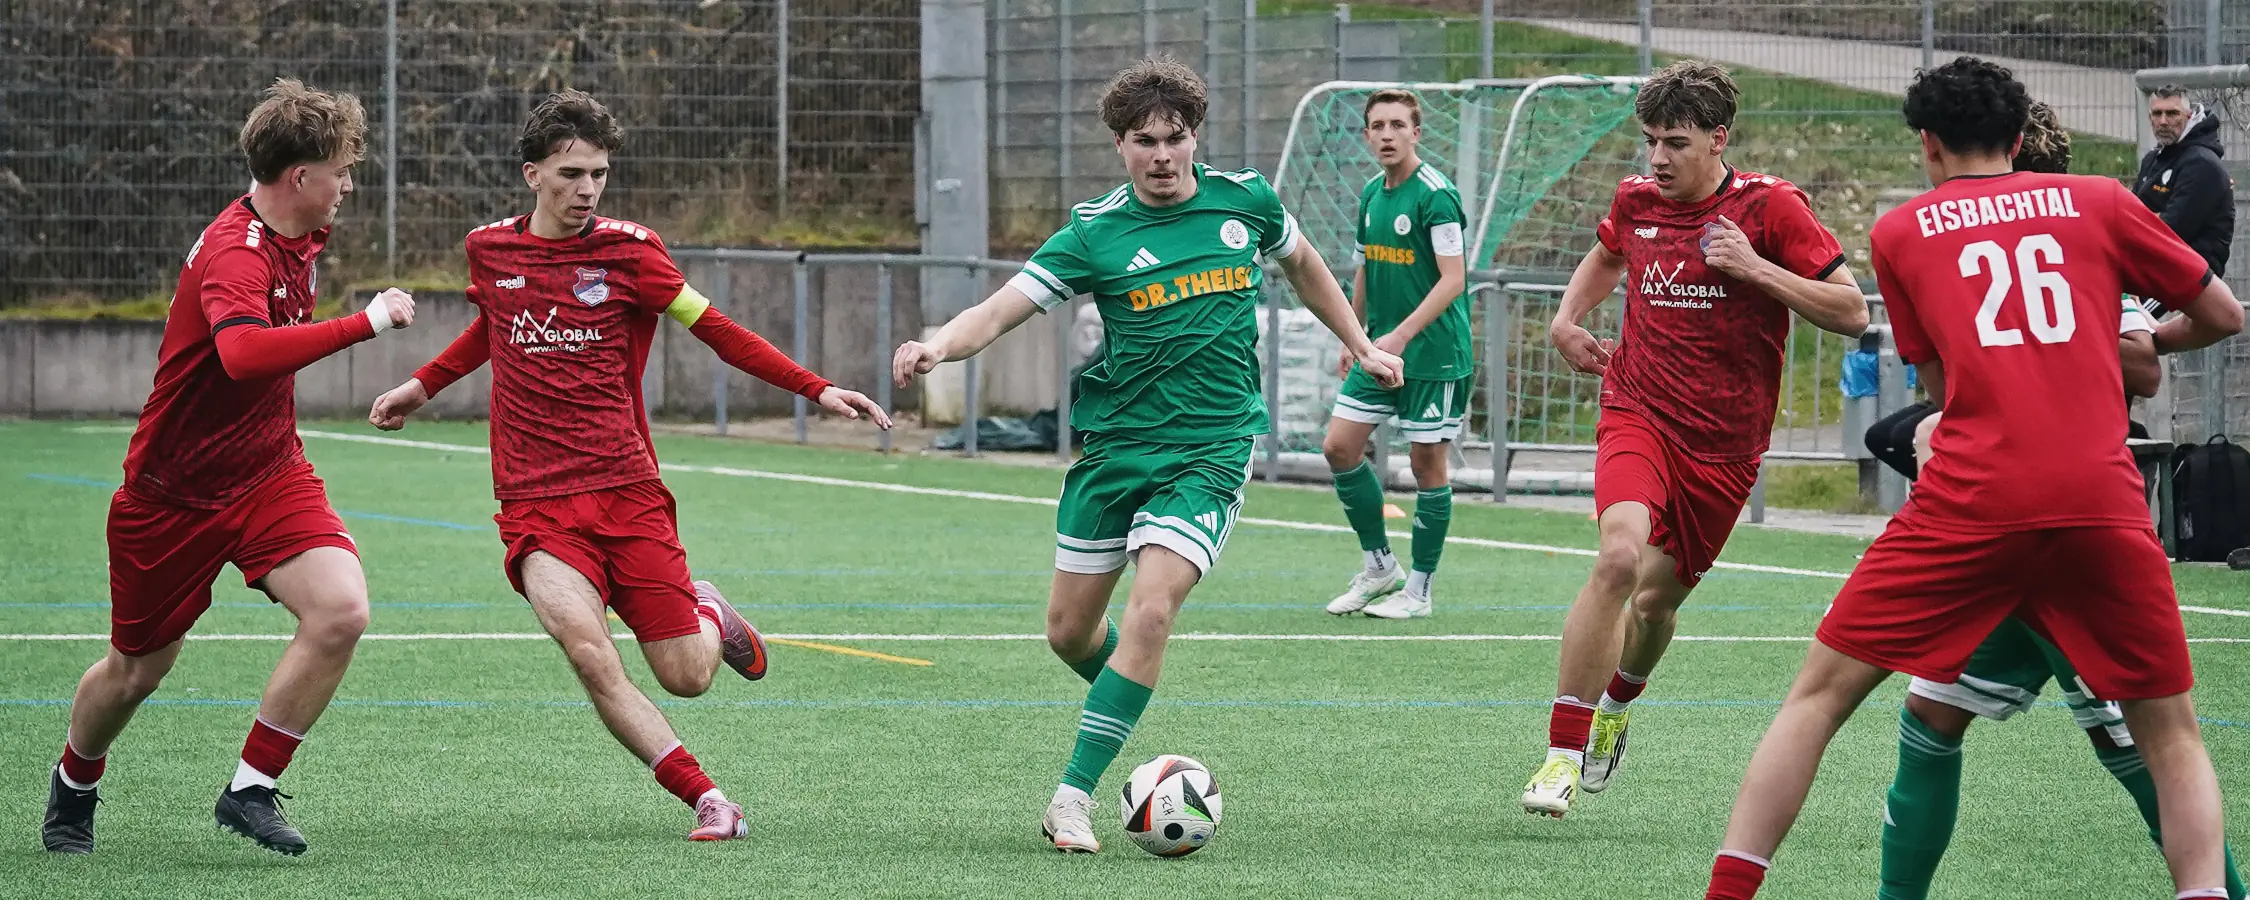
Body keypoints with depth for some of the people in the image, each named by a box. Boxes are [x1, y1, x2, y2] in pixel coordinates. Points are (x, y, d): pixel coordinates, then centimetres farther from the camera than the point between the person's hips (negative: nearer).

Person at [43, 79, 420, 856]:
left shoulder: (300, 238, 1)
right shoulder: (235, 254, -27)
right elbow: (243, 352, -48)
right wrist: (365, 323, -44)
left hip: (267, 473, 6)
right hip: (173, 492, -6)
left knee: (341, 611, -20)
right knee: (138, 669, 11)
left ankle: (250, 790, -6)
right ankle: (74, 786, 43)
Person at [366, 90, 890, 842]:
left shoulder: (627, 251, -2)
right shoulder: (490, 249, 5)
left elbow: (717, 330, 4)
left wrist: (817, 390, -3)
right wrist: (423, 386, 34)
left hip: (626, 490, 0)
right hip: (534, 501, 0)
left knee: (686, 676, -3)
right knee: (588, 651, -25)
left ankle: (710, 617, 35)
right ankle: (705, 800, -16)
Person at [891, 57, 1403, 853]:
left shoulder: (1246, 201, 0)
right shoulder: (1095, 233, -6)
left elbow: (1302, 264, 22)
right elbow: (999, 311, -14)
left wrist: (1361, 347, 25)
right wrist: (936, 346, -34)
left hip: (1210, 452, -1)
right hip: (1114, 445, 1)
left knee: (1150, 610, -21)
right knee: (1069, 631, 7)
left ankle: (1073, 796, -17)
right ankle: (1127, 710, 42)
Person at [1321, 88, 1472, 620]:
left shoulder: (1435, 195, -14)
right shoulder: (1371, 195, 9)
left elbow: (1453, 278, -20)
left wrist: (1403, 336, -27)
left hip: (1435, 352, -8)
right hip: (1380, 350, 8)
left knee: (1427, 462, 0)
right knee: (1339, 447, 2)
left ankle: (1418, 590, 10)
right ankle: (1378, 566, 17)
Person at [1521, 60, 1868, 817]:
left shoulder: (1770, 207, -8)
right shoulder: (1635, 201, 3)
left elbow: (1852, 313, -11)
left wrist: (1755, 268, -20)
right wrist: (1567, 319, 11)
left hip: (1725, 441, 0)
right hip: (1638, 410, 0)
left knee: (1657, 599, 11)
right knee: (1619, 557, -26)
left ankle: (1615, 708, 46)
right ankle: (1563, 753, -21)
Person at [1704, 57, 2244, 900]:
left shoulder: (1901, 231, 16)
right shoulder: (2098, 202, 16)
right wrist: (2144, 344, 41)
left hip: (1971, 499, -1)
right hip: (2103, 498, 1)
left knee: (1819, 694, 9)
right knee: (2169, 731, 13)